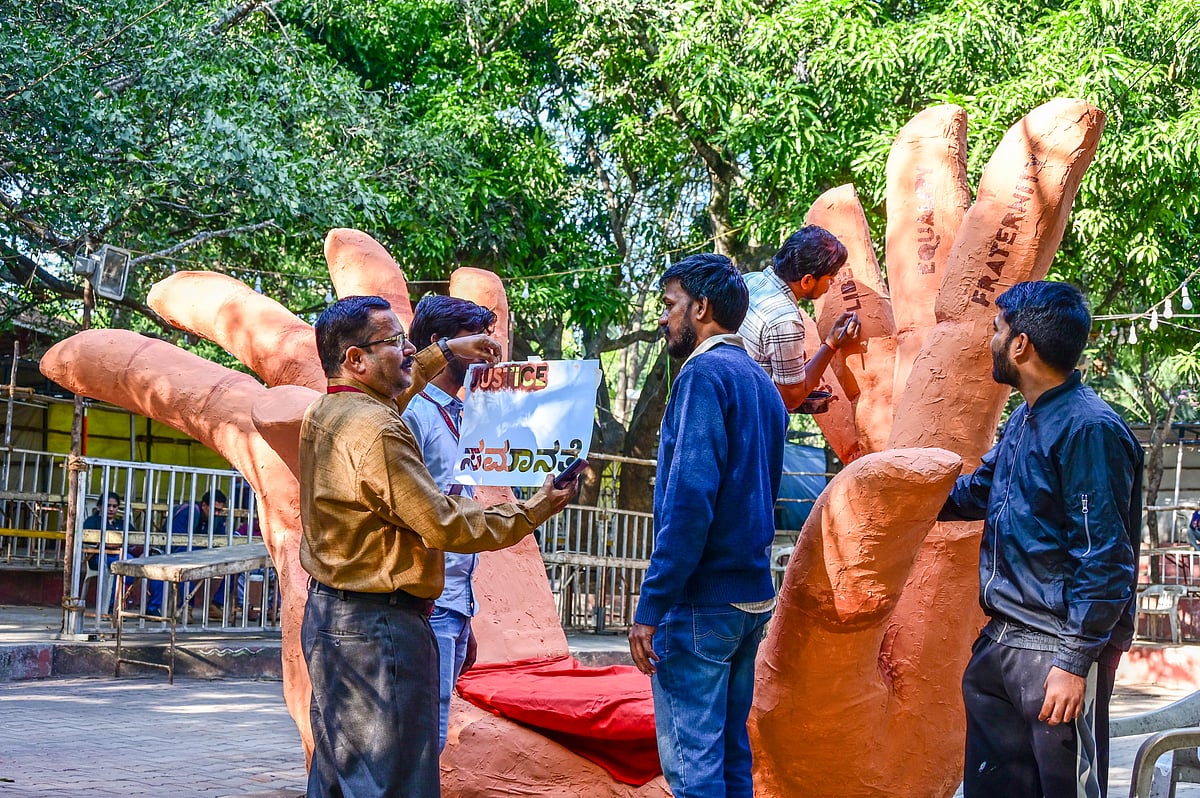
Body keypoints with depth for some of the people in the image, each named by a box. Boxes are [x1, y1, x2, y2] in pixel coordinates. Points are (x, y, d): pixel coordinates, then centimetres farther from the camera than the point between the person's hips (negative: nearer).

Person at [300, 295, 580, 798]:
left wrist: (444, 352, 39)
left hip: (326, 613, 11)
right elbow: (443, 525, -19)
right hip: (376, 626, -11)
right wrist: (532, 512, -10)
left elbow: (382, 394, 35)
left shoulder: (322, 413, 10)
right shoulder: (377, 431, -20)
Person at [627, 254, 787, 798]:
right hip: (753, 596, 9)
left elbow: (689, 497, -21)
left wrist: (650, 606, -19)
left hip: (701, 602, -9)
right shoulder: (761, 382, 15)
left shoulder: (705, 375, -12)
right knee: (730, 752, 15)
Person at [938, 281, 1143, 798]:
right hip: (1001, 640, 9)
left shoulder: (1089, 429, -17)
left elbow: (1105, 560, -20)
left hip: (1056, 651, -9)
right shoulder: (1027, 418, 12)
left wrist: (1075, 663, -21)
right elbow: (977, 492, 28)